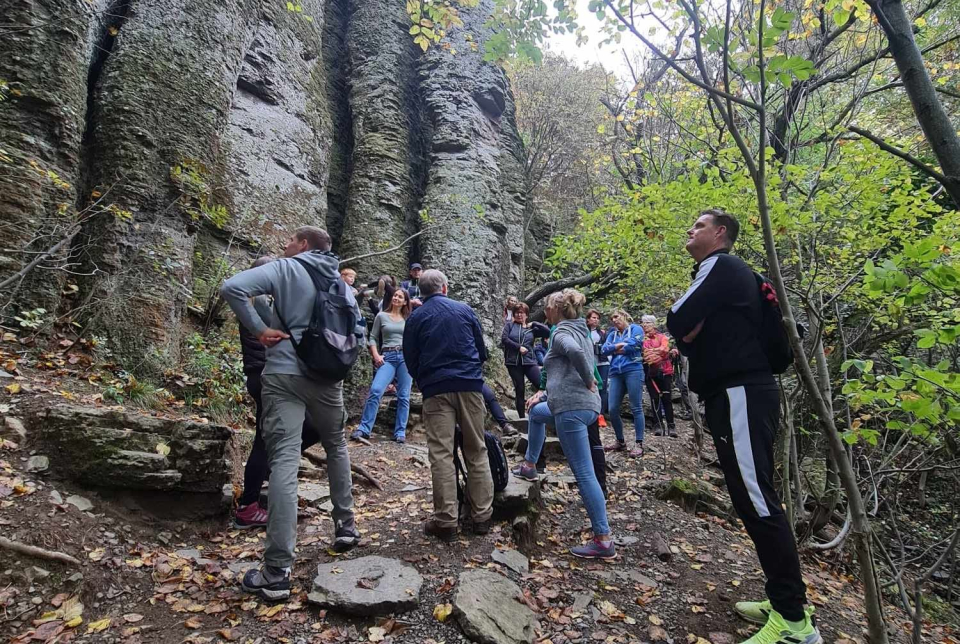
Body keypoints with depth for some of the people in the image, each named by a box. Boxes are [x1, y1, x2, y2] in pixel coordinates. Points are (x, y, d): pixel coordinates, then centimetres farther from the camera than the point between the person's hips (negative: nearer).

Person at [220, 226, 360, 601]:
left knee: (284, 460, -8)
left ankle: (277, 573, -9)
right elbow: (356, 321, 22)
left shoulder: (285, 269, -1)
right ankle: (345, 525, 32)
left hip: (284, 372, -4)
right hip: (327, 376, 4)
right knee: (336, 446, 24)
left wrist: (259, 329, -7)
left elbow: (232, 288, -15)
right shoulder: (339, 282, 14)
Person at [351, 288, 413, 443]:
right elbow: (373, 337, 8)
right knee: (375, 390, -17)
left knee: (403, 396, 0)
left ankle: (400, 432, 8)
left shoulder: (408, 319, 14)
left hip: (406, 356, 2)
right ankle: (364, 428, -8)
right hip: (388, 357, -1)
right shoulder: (381, 316, 10)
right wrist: (376, 355, -3)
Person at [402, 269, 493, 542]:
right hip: (470, 385, 2)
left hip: (436, 388, -1)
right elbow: (482, 351, 14)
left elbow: (410, 360, 9)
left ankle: (446, 520, -1)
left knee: (441, 454, -1)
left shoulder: (415, 318, 5)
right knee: (477, 451, 8)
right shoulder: (465, 310, 9)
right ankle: (482, 516, 12)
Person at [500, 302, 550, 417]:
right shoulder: (509, 325, 9)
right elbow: (504, 339, -5)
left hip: (529, 361, 1)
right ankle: (522, 418, 14)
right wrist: (518, 347, -11)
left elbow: (547, 332, 2)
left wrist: (534, 324, 1)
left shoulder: (531, 329, 12)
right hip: (513, 362, -1)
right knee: (519, 390, 5)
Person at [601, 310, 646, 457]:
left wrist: (614, 349, 2)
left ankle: (639, 444, 0)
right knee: (613, 409, 1)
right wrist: (619, 345, -9)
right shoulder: (612, 334, 21)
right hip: (615, 373, 5)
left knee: (636, 408, -4)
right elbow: (604, 350, 7)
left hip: (633, 370, -5)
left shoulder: (635, 328, 7)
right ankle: (620, 441, 16)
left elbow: (634, 344, -11)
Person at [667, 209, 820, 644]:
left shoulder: (720, 266, -7)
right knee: (752, 498, 13)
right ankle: (783, 600, 23)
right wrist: (689, 335, 3)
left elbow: (676, 321, -14)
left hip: (741, 396, -10)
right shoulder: (718, 274, 23)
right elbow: (692, 336, 22)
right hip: (734, 395, 10)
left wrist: (686, 326, 5)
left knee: (757, 499, -9)